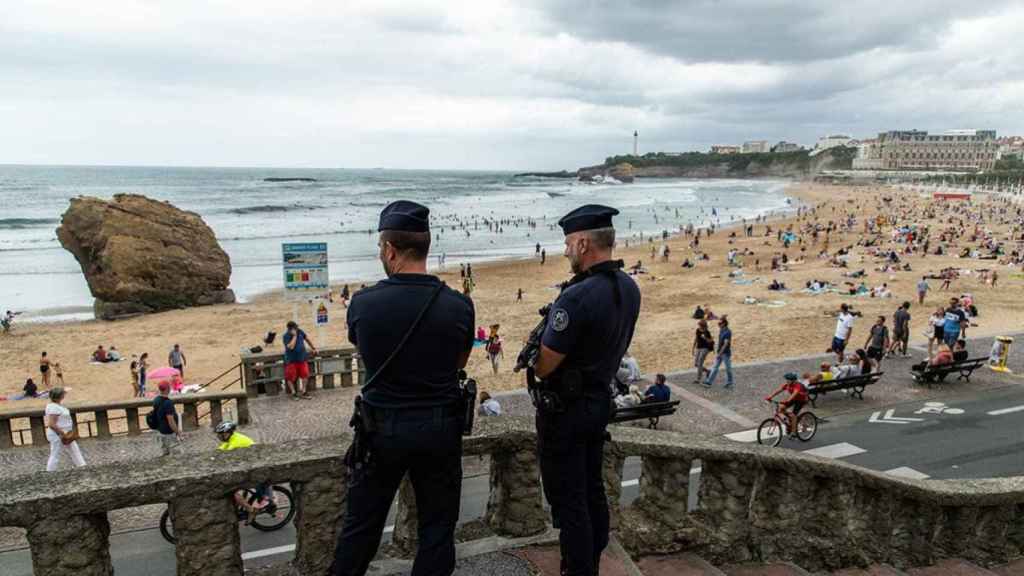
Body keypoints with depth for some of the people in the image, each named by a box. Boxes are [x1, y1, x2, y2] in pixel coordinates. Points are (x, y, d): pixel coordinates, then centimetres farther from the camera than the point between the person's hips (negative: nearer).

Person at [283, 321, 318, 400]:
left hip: (302, 358, 4)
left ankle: (303, 392, 17)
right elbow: (291, 347, -30)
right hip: (291, 360, -4)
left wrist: (313, 348, 21)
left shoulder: (300, 331, -1)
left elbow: (307, 339, 15)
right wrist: (294, 336, -26)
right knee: (291, 377, 1)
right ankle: (293, 393, 16)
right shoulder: (286, 336, -16)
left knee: (304, 375, 4)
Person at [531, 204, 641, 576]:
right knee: (593, 491, 20)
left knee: (568, 500, 4)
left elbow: (544, 366, -22)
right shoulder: (629, 288, 0)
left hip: (565, 409, -9)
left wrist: (535, 349, -2)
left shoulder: (576, 297, -28)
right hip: (600, 401, 9)